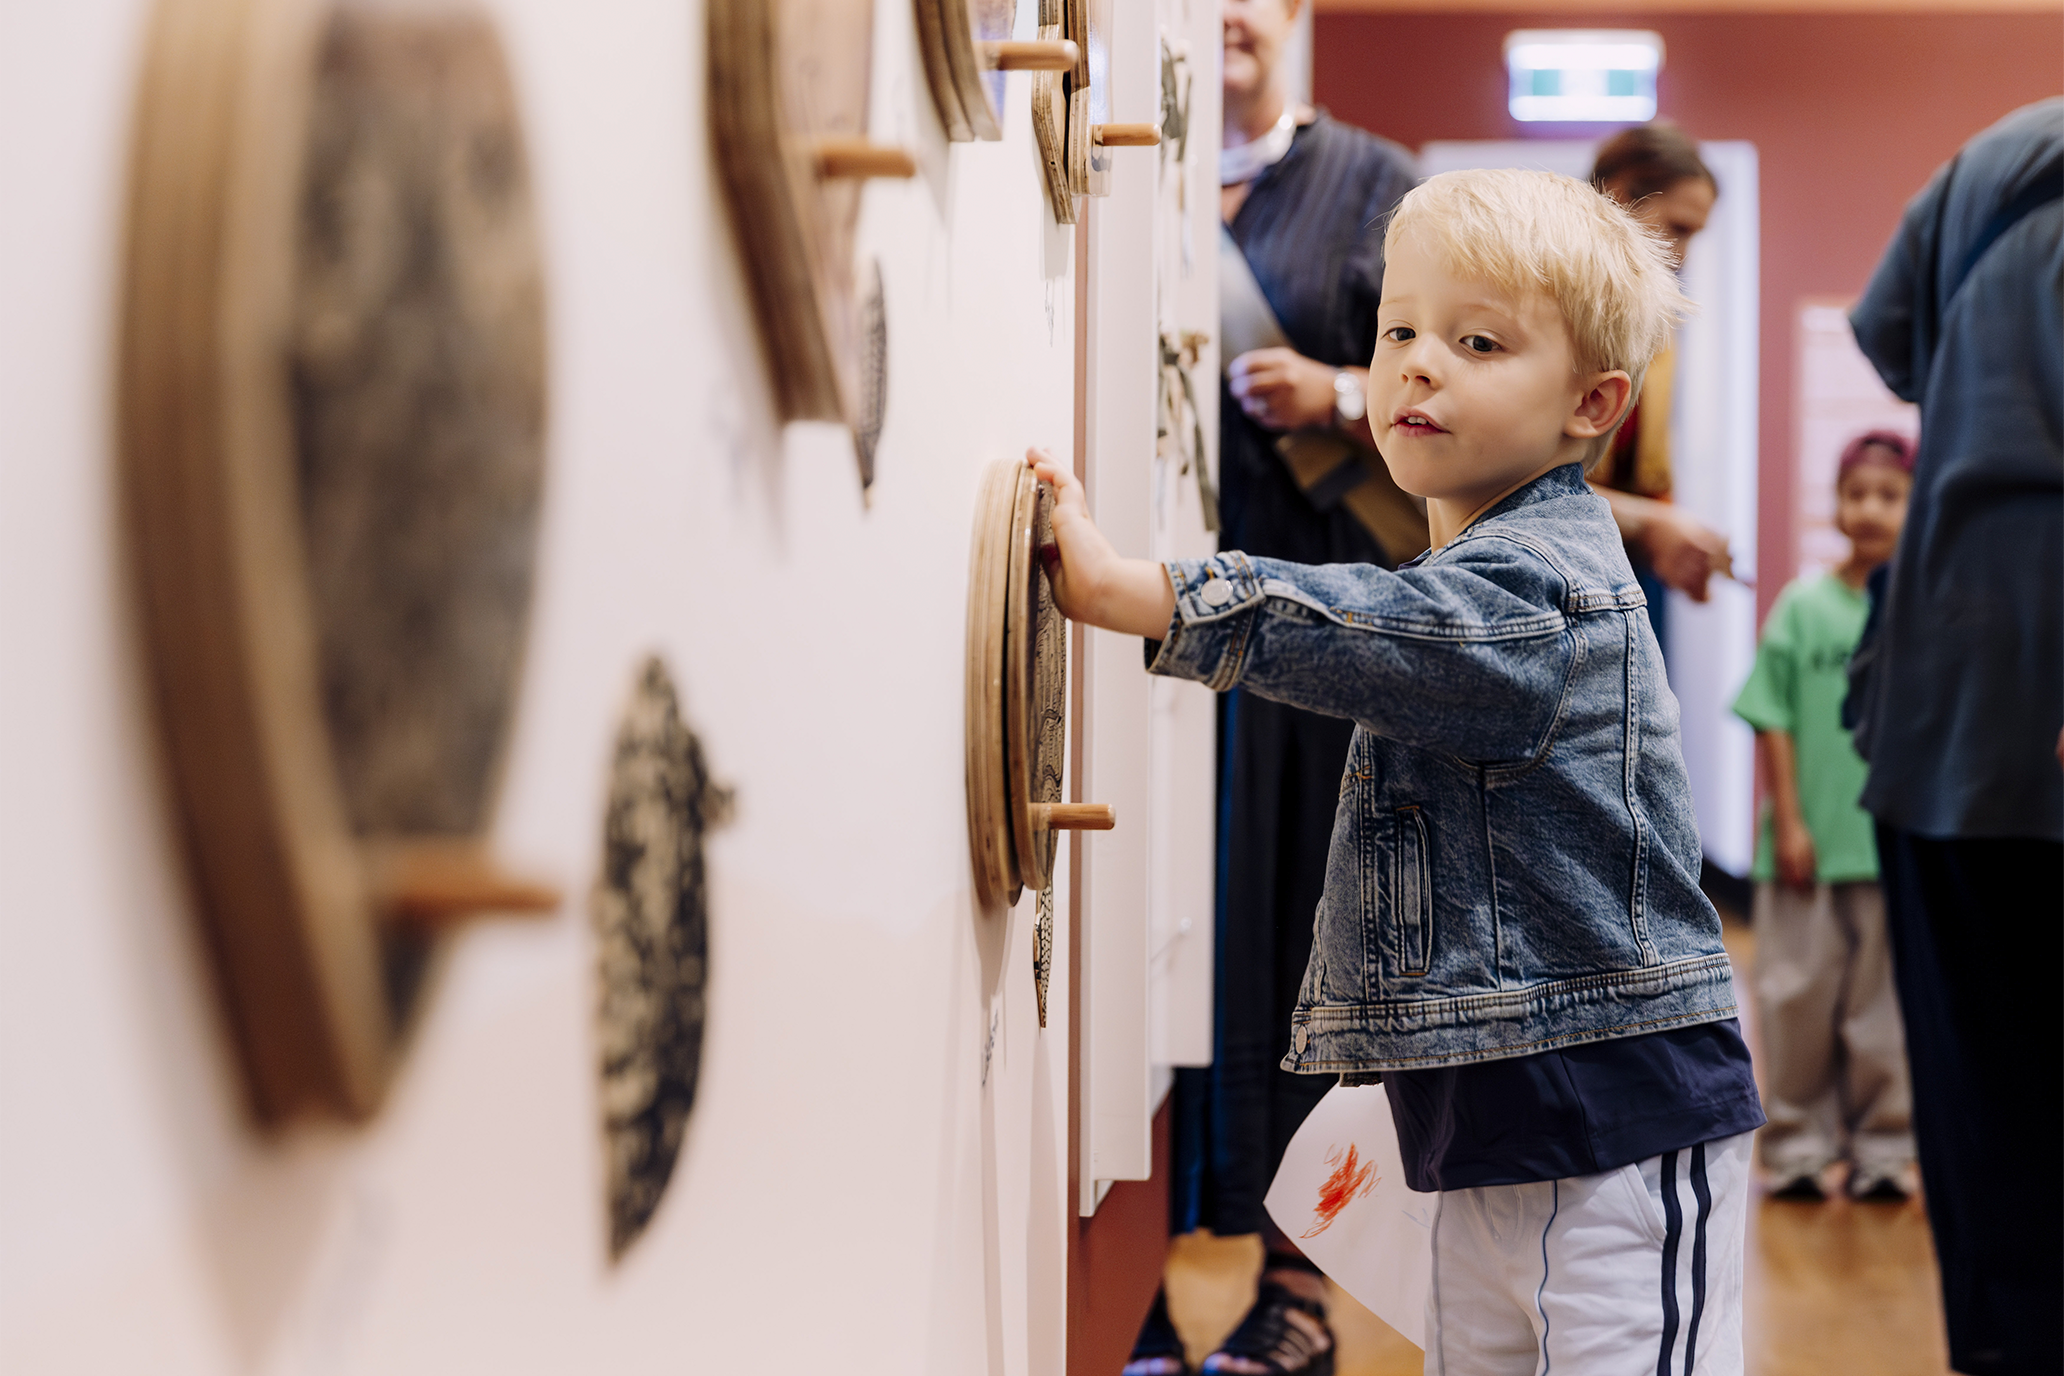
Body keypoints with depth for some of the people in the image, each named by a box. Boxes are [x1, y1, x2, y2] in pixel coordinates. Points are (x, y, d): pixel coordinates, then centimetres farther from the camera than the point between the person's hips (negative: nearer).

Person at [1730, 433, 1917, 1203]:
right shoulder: (1802, 607, 2)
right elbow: (1775, 723, 2)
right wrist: (1788, 822, -4)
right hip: (1811, 844, 0)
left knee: (1885, 1001, 6)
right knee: (1799, 994, 4)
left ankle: (1878, 1147, 16)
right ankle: (1797, 1145, 14)